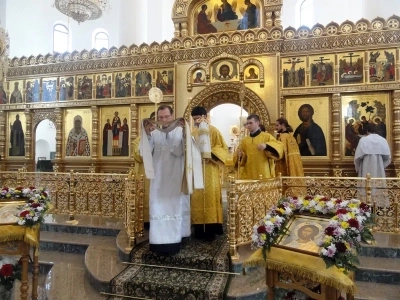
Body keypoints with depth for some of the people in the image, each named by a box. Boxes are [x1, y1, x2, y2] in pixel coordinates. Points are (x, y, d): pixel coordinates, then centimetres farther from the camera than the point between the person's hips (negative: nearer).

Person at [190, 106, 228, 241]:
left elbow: (223, 148, -4)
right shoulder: (193, 132, 12)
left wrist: (210, 154, -18)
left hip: (210, 169, -4)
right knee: (197, 196, 4)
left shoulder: (213, 131, -1)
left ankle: (211, 229, 2)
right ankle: (199, 229, 12)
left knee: (210, 195, -5)